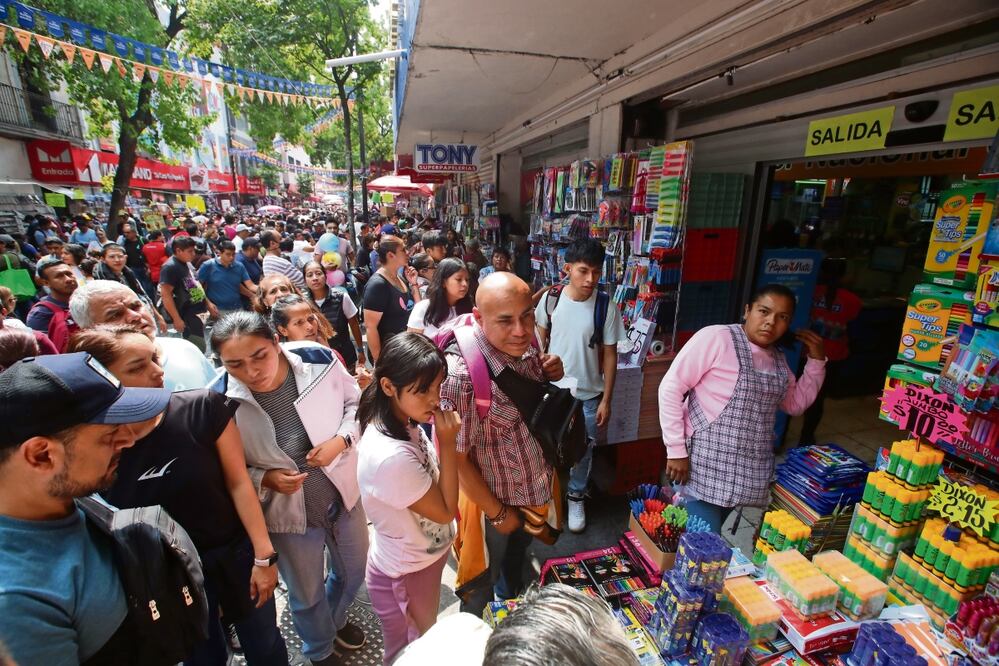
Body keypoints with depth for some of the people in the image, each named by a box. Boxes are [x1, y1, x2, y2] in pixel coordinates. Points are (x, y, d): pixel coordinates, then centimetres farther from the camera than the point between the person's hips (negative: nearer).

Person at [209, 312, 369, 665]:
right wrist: (265, 479, -25)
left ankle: (337, 618, 64)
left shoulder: (318, 359, -23)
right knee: (307, 596, 24)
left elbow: (355, 402, -5)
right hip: (288, 512, -2)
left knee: (354, 571, 27)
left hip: (344, 493, 2)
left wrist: (341, 440, -21)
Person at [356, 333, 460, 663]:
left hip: (420, 561, 7)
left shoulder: (400, 426, -12)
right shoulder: (391, 456, -39)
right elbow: (446, 510, -25)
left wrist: (442, 440, -12)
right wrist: (447, 443, -28)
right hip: (406, 577, -7)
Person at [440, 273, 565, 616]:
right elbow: (456, 458, -26)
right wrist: (498, 513, -14)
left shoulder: (524, 342, -15)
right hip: (494, 498, -6)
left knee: (517, 555, 34)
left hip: (534, 486, 7)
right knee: (484, 582, 24)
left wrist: (550, 374, -16)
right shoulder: (461, 374, -36)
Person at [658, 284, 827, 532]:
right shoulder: (715, 337, -14)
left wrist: (817, 361, 11)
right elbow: (670, 388, -15)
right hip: (705, 463, -7)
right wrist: (676, 450, -16)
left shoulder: (777, 358, 10)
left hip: (749, 470, 7)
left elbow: (796, 403, 24)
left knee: (711, 534, 17)